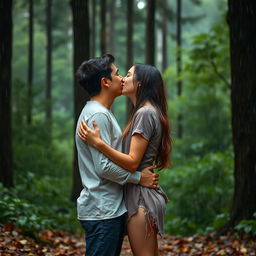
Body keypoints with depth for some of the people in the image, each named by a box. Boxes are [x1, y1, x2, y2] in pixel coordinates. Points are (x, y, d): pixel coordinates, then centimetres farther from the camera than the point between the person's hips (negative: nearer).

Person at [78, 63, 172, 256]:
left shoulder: (144, 113, -15)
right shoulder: (147, 112, 16)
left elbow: (132, 162, -20)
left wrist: (98, 143, -26)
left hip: (141, 197, -11)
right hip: (144, 195, 11)